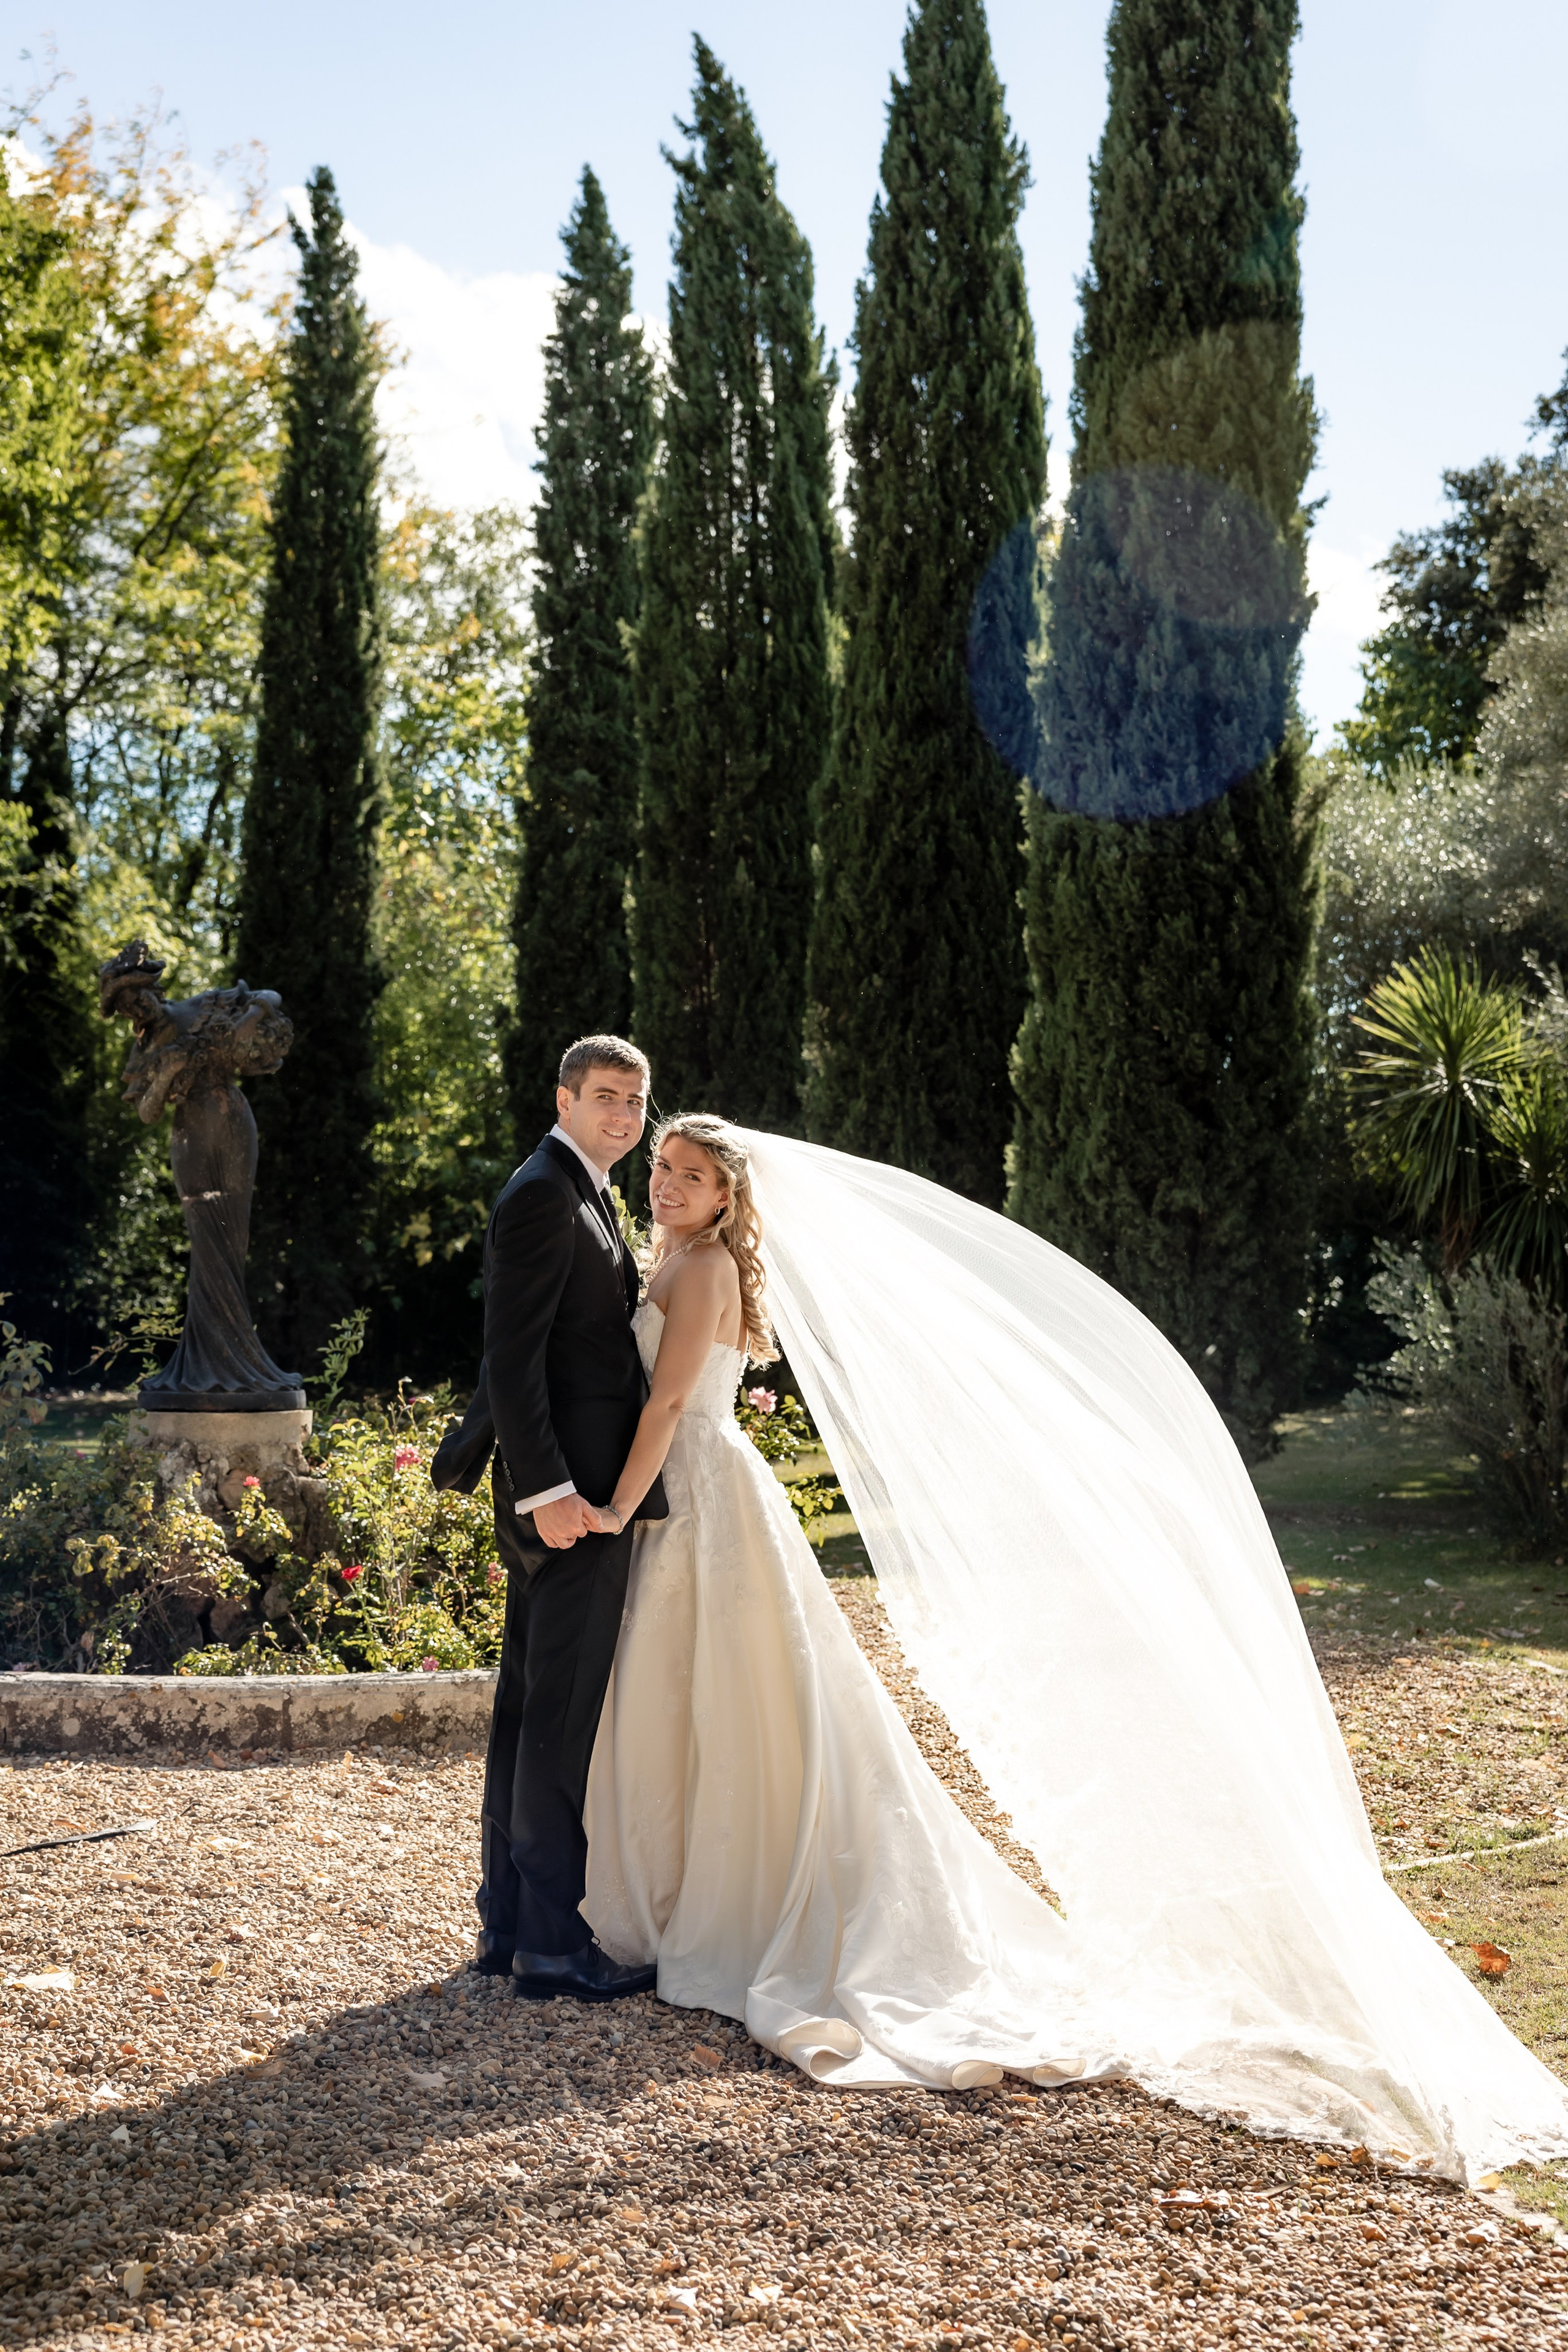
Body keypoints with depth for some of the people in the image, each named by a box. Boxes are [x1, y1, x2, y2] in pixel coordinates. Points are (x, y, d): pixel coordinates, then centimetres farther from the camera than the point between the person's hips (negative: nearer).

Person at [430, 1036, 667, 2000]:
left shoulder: (583, 1194, 18)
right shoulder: (543, 1196, -14)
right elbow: (513, 1355, -20)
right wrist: (550, 1489, -24)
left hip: (577, 1489, 10)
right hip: (568, 1495, -10)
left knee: (530, 1709, 14)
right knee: (563, 1717, -5)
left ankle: (510, 1923, 22)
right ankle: (551, 1943, 2)